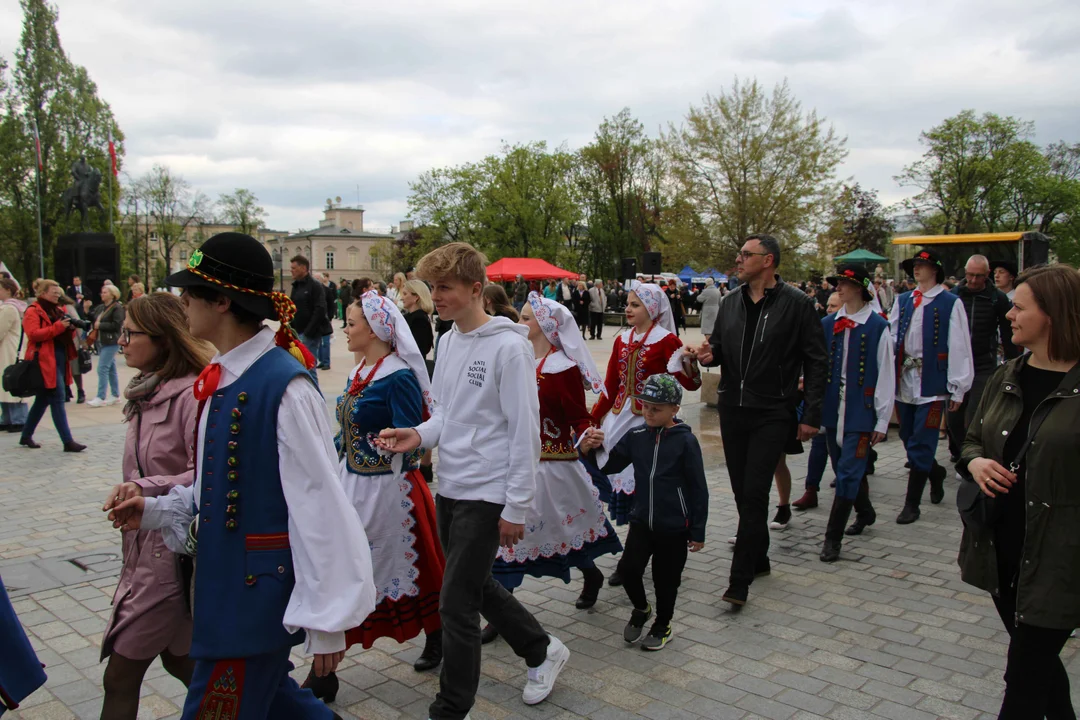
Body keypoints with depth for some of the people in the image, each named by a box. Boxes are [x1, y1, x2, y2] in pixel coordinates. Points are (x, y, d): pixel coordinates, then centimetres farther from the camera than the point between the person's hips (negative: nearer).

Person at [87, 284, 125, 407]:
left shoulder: (117, 307, -10)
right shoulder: (102, 307, 15)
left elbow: (117, 325, -19)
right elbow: (97, 320, 23)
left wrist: (100, 325, -14)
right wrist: (95, 324, 2)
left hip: (111, 342, -9)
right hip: (102, 341, 9)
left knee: (102, 369, -11)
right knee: (111, 369, 12)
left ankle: (100, 398, -9)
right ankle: (115, 396, 18)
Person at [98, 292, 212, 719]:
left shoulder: (191, 395, -20)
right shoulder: (148, 392, 9)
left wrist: (146, 489, -32)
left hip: (173, 550, -9)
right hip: (146, 544, 9)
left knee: (121, 675, 2)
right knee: (178, 658, 19)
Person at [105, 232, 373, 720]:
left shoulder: (284, 385, -23)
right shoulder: (222, 378, 5)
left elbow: (318, 503, -22)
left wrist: (325, 620, -19)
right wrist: (156, 511, 6)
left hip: (258, 588, -9)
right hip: (224, 581, 9)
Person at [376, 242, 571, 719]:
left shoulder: (508, 346, -16)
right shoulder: (447, 341, 7)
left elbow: (525, 431, -15)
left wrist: (516, 507, -14)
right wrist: (420, 435, -4)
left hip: (486, 493, -8)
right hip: (449, 487, 8)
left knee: (456, 604, -3)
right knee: (476, 584, 20)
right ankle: (542, 651, 42)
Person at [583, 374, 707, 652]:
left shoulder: (685, 441, -11)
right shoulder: (636, 436, 0)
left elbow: (698, 488, -6)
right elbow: (609, 466, 8)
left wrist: (698, 531, -5)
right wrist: (591, 449, -12)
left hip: (674, 527, -3)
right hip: (642, 521, 3)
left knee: (666, 578, 9)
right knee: (628, 568, -7)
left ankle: (663, 625, 34)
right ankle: (641, 609, 23)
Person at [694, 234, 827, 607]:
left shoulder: (797, 304, -6)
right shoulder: (730, 301, 9)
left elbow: (815, 362, -5)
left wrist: (811, 415, -8)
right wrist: (710, 355, -5)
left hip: (772, 413, -5)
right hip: (732, 409, 6)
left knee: (754, 493, -8)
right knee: (742, 491, 12)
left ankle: (740, 580, -3)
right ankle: (758, 558, 30)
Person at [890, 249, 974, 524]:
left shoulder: (951, 303, -4)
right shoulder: (902, 301, 11)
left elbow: (959, 347, -4)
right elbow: (890, 338, 6)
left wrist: (958, 388, -5)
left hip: (932, 384, -5)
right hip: (904, 381, 5)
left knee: (920, 446, -4)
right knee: (909, 440, 15)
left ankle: (912, 504, 5)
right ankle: (935, 473, 42)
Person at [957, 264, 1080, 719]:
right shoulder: (1006, 378, 7)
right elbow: (972, 439, 16)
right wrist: (974, 461, -6)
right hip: (1001, 549, 6)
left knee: (1025, 680, 2)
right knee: (1039, 661, 23)